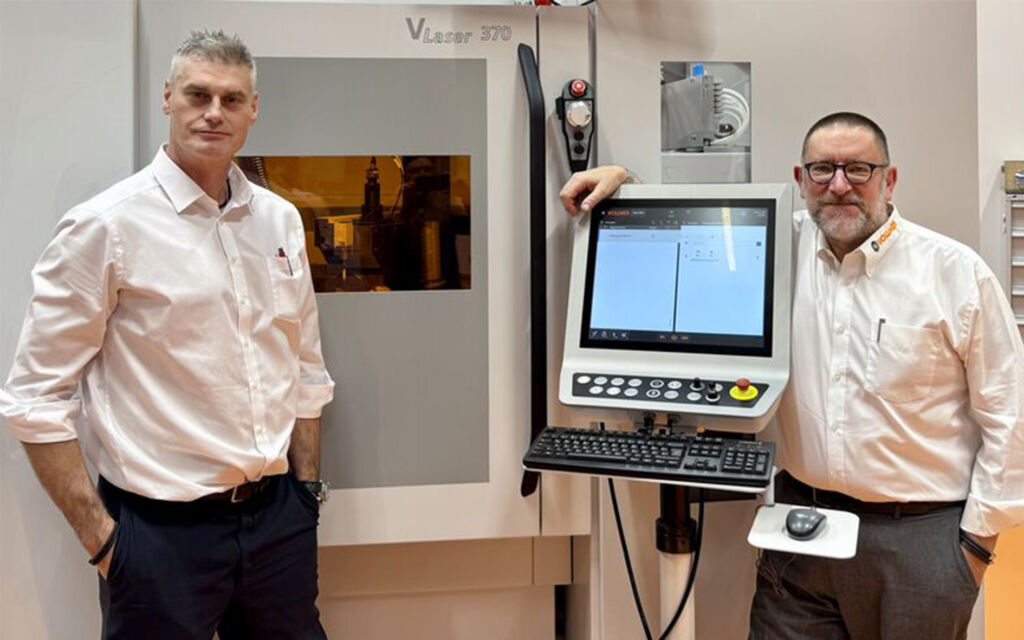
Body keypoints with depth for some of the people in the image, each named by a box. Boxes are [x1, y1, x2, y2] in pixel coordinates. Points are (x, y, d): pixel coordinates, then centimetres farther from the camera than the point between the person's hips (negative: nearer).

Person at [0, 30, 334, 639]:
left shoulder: (280, 220, 6)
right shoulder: (104, 227, -9)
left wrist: (307, 492, 11)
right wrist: (100, 537, -9)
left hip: (278, 518, 5)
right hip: (162, 530, -4)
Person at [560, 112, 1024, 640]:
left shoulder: (957, 272, -4)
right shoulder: (784, 245, 4)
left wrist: (979, 536, -3)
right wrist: (620, 179, 0)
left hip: (918, 535, -2)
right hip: (801, 524, 3)